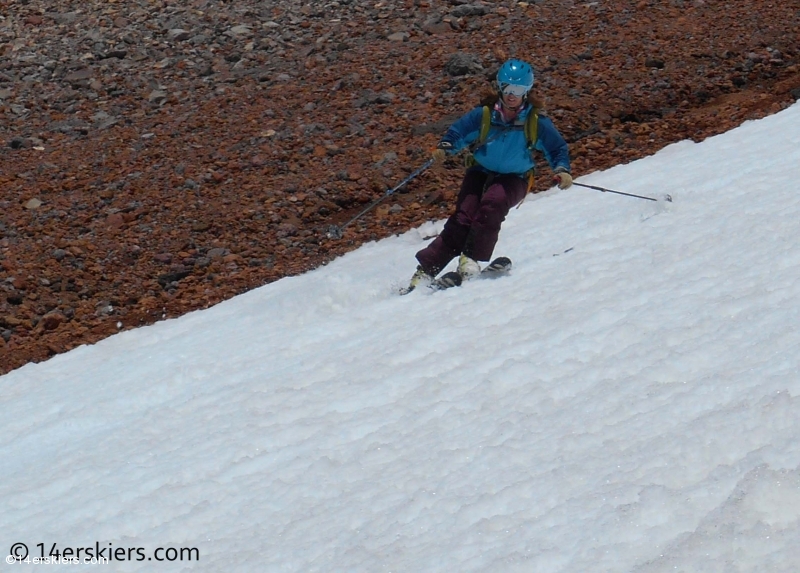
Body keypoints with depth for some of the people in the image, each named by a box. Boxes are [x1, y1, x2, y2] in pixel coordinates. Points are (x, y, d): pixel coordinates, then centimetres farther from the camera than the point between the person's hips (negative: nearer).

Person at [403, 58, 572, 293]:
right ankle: (425, 270, -19)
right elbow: (458, 132, -2)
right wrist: (444, 148, -22)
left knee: (492, 203, -34)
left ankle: (472, 259, -27)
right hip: (481, 173, 1)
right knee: (462, 219, -19)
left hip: (513, 179, 0)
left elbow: (557, 148, -1)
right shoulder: (483, 115, -10)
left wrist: (562, 170, -19)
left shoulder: (537, 123, -11)